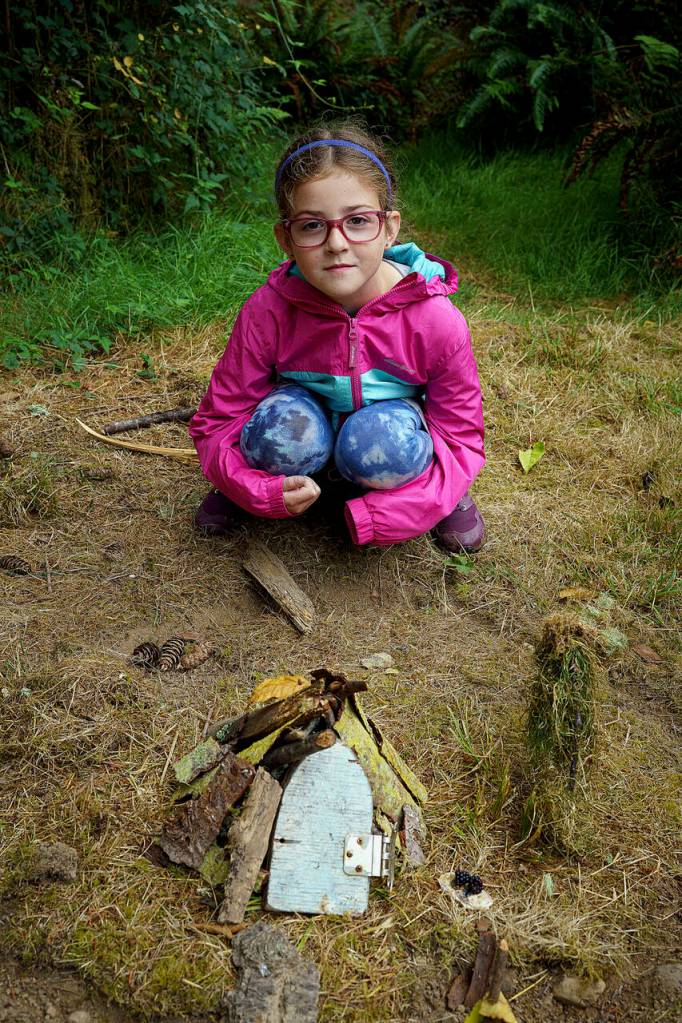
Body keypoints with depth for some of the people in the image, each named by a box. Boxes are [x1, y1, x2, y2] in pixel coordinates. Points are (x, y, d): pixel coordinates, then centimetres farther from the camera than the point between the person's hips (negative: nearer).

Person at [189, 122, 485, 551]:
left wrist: (380, 516, -29)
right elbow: (217, 422, -13)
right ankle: (244, 482, 3)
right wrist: (265, 491, -32)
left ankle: (444, 492, 0)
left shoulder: (437, 322, -25)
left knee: (389, 437, -34)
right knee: (283, 419, -32)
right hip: (302, 461, 1)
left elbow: (461, 440, -17)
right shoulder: (267, 312, -23)